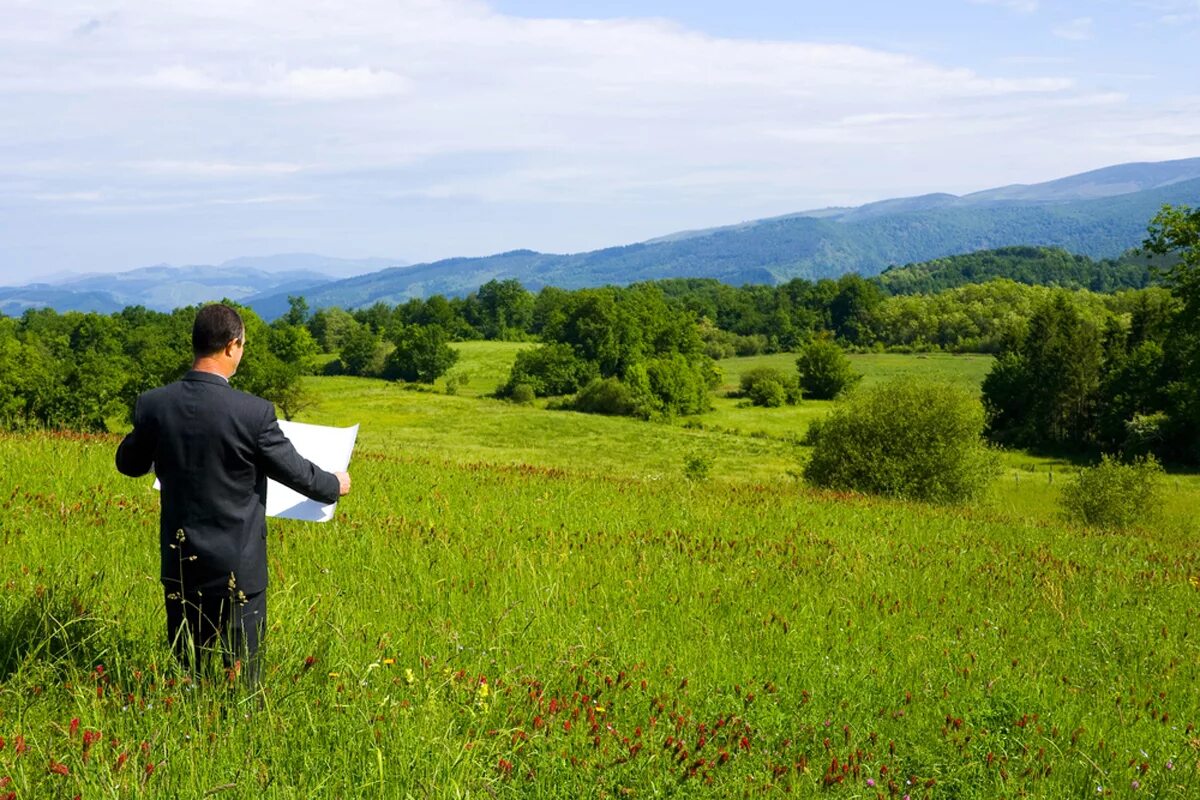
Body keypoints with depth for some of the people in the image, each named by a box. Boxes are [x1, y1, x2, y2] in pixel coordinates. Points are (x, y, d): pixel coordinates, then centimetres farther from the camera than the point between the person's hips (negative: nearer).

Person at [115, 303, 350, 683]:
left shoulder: (154, 404, -7)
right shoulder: (253, 412, -19)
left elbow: (129, 464, 10)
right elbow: (295, 470, -6)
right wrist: (334, 485, 15)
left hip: (180, 565, 4)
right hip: (237, 567, -4)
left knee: (184, 673, 16)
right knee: (241, 678, 8)